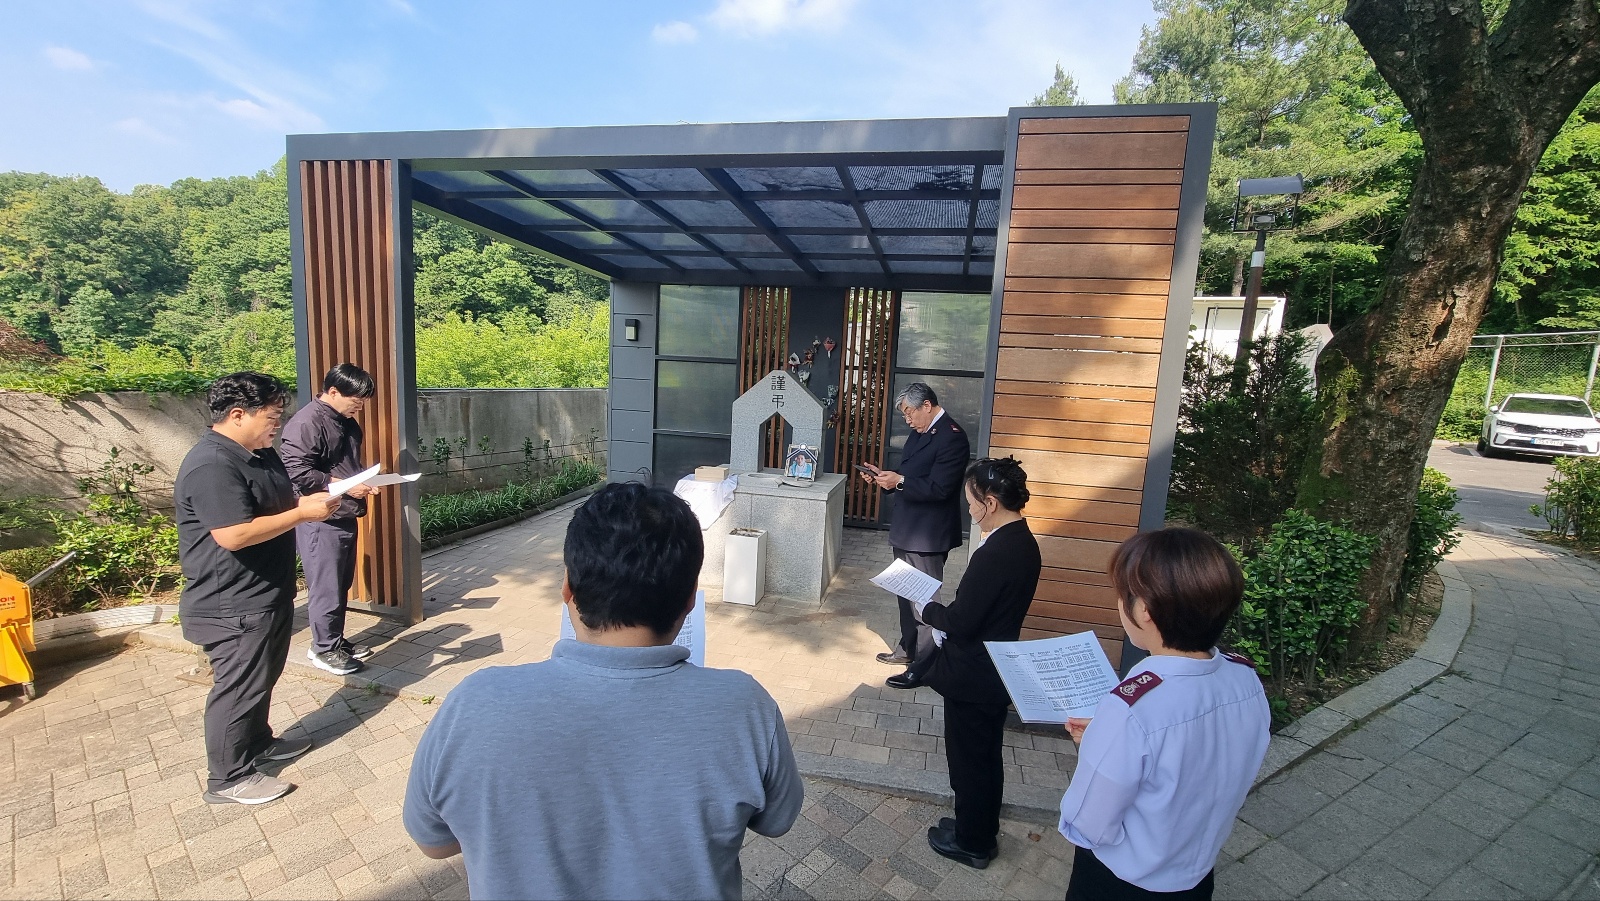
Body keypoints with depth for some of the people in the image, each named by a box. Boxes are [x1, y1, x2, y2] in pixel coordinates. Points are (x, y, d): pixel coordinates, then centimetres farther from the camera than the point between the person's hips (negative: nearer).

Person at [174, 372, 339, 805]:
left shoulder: (260, 454, 8)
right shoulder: (211, 466, -24)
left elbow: (275, 507, 19)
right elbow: (234, 535, -32)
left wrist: (313, 499, 0)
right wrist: (303, 514, -25)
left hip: (268, 593, 10)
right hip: (234, 605, -10)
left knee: (262, 677, 23)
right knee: (238, 687, 4)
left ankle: (258, 742, 41)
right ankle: (227, 779, 19)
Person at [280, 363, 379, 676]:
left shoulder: (348, 423, 12)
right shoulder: (307, 422, -16)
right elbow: (296, 472, -22)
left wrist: (365, 482, 6)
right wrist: (344, 486, -21)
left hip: (346, 517, 9)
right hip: (320, 520, -9)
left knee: (342, 584, 16)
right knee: (326, 588, 1)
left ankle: (337, 639, 29)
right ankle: (324, 648, 15)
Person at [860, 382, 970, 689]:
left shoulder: (951, 437, -18)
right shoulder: (920, 433, 11)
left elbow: (939, 489, -25)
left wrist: (899, 481, -25)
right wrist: (884, 476, 2)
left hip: (928, 536, -10)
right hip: (906, 531, 10)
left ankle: (922, 667, 12)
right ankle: (908, 649, 37)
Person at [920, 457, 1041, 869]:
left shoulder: (995, 553, -30)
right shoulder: (1023, 542, 0)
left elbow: (961, 621, -26)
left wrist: (928, 610, -8)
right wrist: (947, 609, 3)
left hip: (973, 676, -9)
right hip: (997, 669, 9)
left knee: (968, 759, 12)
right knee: (986, 755, 24)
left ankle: (971, 842, 33)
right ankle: (982, 831, 43)